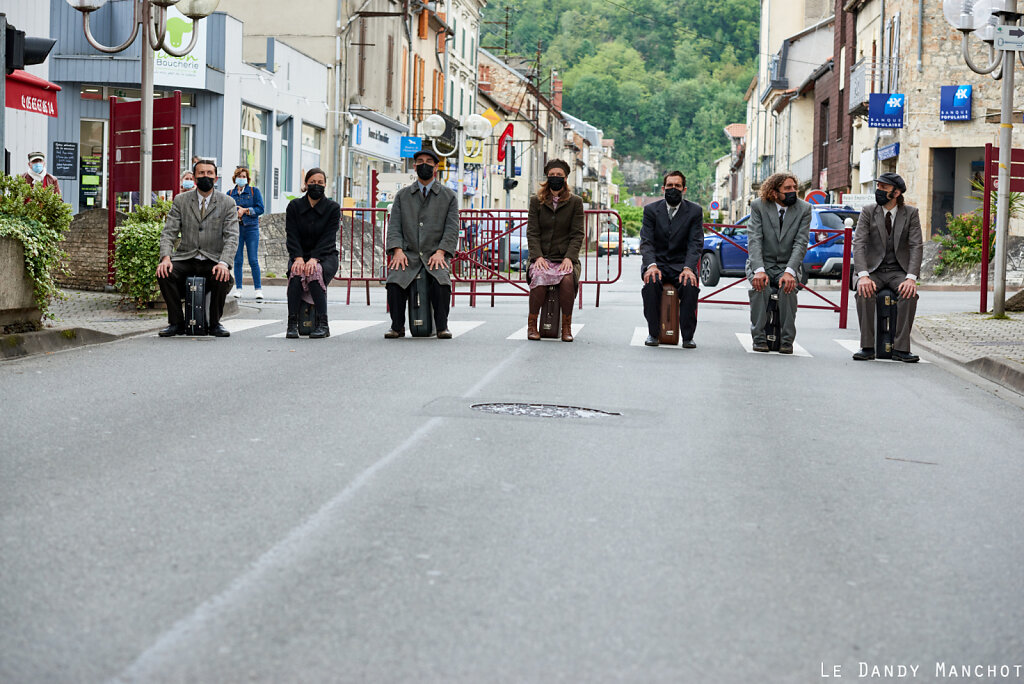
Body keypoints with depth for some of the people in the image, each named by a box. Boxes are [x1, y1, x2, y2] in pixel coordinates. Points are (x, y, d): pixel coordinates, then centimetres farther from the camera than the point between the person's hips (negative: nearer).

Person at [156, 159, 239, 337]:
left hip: (213, 261, -1)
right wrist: (166, 257, -20)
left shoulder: (227, 203, 3)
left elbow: (232, 237, -6)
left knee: (223, 278, -33)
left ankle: (215, 323, -8)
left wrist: (223, 263, -25)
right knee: (164, 274, -27)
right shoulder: (180, 201, 6)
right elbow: (168, 233, 0)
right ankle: (176, 323, -9)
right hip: (185, 259, 1)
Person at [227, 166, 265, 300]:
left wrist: (245, 210, -10)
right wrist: (236, 210, -8)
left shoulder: (254, 191, 5)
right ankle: (238, 288, 8)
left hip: (251, 228, -2)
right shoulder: (230, 193, 12)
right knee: (237, 260, 2)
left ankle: (258, 289, -2)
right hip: (236, 228, 2)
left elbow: (260, 209, -1)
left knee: (253, 260, -6)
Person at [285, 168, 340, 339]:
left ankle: (322, 324, -35)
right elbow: (291, 235, -3)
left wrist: (314, 259, -25)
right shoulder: (294, 206, 5)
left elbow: (328, 238, -10)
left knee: (316, 272, -35)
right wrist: (298, 258, -20)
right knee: (296, 272, -32)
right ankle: (292, 323, -35)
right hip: (299, 255, 2)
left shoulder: (333, 208, 0)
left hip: (325, 256, -1)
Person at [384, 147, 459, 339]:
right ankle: (397, 326, -12)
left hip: (435, 255, -1)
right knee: (394, 280, -28)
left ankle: (442, 327, -16)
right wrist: (397, 250, -9)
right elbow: (394, 225, 8)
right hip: (408, 254, 1)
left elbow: (452, 228, 4)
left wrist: (440, 252, -12)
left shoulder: (448, 195, 11)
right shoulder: (402, 195, 16)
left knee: (442, 281, -32)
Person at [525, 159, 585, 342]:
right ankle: (532, 325, -18)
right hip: (542, 257, 0)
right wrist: (538, 256, -11)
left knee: (567, 279, -34)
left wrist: (569, 258, -13)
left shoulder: (575, 202, 8)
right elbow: (532, 232, 5)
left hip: (565, 258, 0)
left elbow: (578, 234, 3)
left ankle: (566, 326, -20)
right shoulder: (536, 201, 11)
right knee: (539, 277, -33)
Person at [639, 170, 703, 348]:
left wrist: (688, 268, -24)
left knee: (690, 284, -32)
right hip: (657, 262, 0)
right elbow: (646, 241, -6)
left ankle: (688, 336, -18)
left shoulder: (695, 211, 1)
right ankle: (653, 332, -18)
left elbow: (695, 243, -6)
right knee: (651, 282, -33)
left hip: (682, 263, 0)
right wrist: (651, 265, -25)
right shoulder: (651, 210, 3)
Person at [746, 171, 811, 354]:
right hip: (761, 264, 0)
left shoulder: (803, 208, -3)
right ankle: (759, 338, -20)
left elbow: (800, 243, -10)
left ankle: (787, 340, -20)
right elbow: (754, 240, -13)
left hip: (787, 265, 0)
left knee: (789, 287, -32)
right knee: (759, 286, -32)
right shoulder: (758, 206, -5)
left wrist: (789, 272, -26)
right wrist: (759, 270, -29)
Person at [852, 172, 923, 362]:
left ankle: (900, 348, -26)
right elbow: (858, 244, -10)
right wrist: (863, 275, -26)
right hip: (873, 270, 0)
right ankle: (867, 347, -25)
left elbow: (916, 247, -7)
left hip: (898, 271, 0)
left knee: (909, 294, -32)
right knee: (864, 292, -32)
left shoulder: (911, 213, 0)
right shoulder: (868, 211, 0)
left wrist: (911, 277, -24)